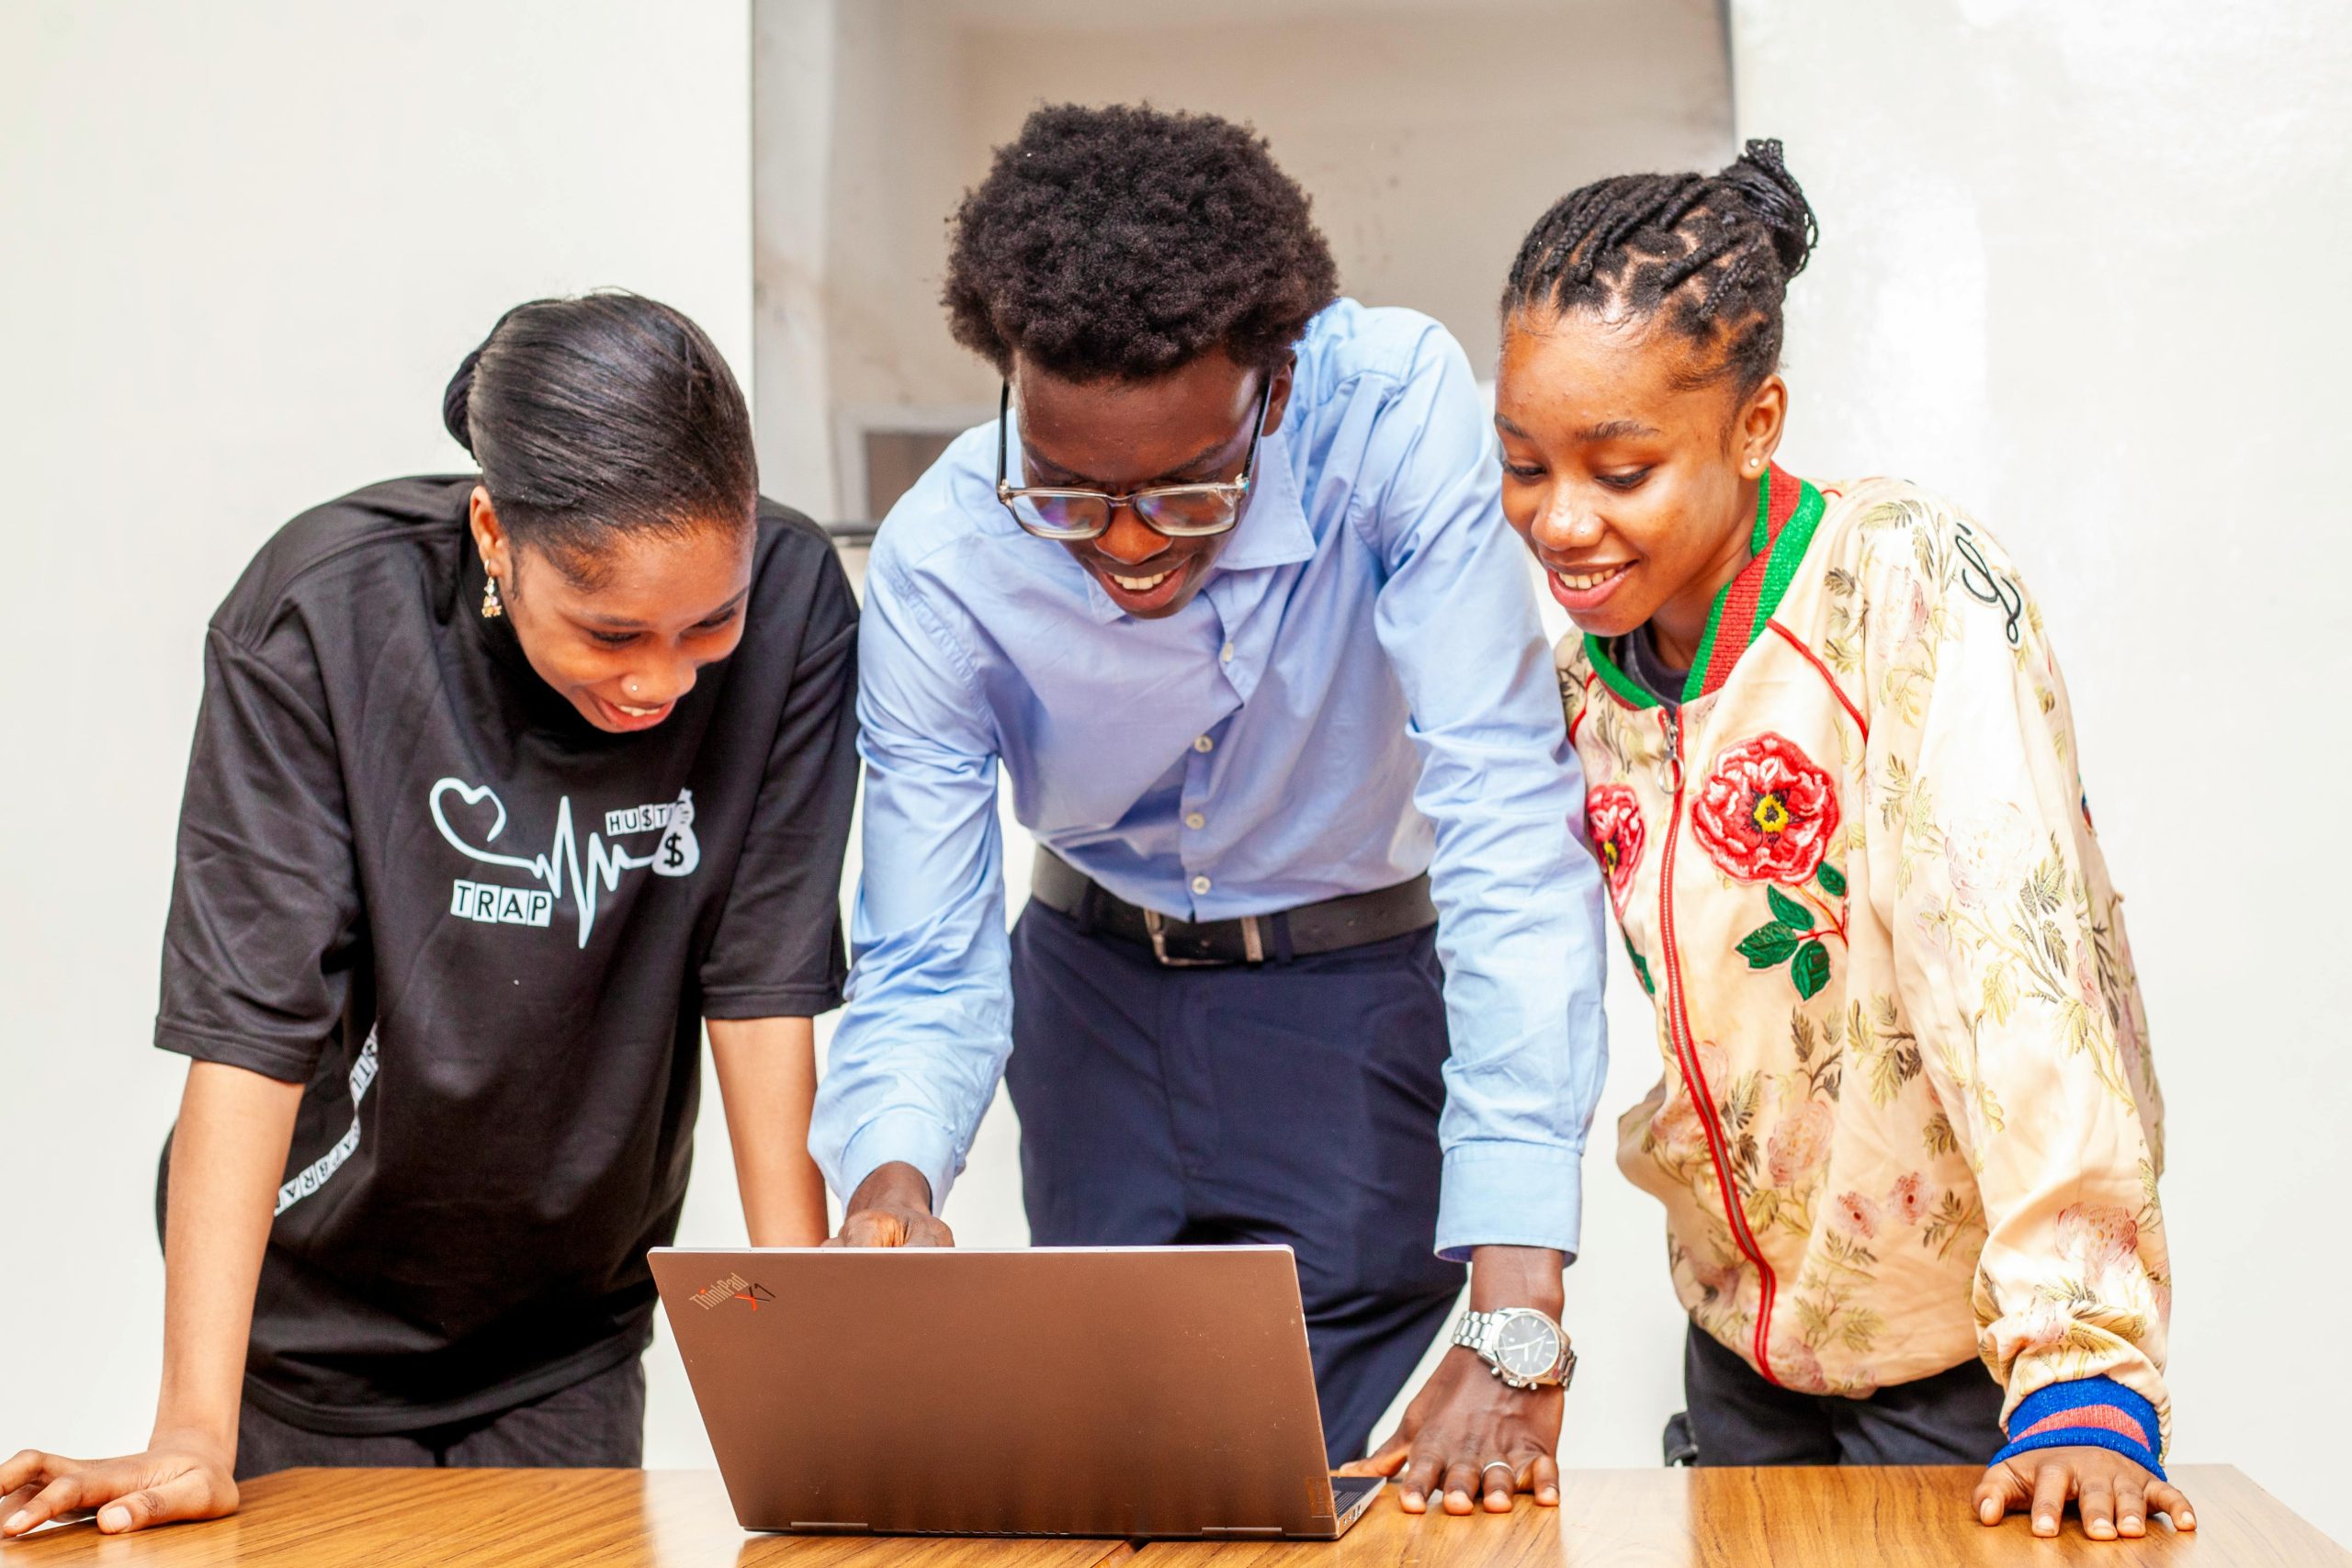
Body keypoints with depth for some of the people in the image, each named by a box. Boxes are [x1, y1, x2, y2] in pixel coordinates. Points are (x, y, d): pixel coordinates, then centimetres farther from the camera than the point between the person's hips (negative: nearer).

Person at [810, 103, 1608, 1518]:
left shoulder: (1397, 408, -30)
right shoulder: (938, 565, -22)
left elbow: (1510, 832, -33)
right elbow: (924, 968, -15)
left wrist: (1519, 1322, -39)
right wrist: (890, 1178, -39)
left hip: (1367, 987, -2)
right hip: (1099, 975, 2)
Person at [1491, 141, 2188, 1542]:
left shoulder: (1912, 593, -22)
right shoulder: (1580, 656, -3)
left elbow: (2017, 970, -30)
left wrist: (2084, 1375, -36)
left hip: (1959, 1359, -6)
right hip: (1744, 1333, 6)